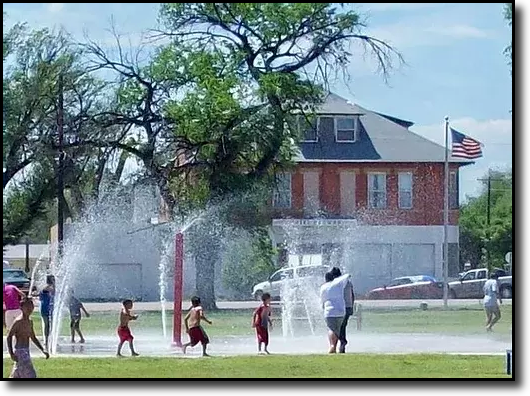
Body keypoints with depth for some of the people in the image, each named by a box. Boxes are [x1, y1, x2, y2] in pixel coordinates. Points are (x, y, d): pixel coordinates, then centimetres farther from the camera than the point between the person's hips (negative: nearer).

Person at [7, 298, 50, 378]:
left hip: (26, 352, 9)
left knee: (16, 376, 14)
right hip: (20, 351, -9)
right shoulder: (19, 321, -13)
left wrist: (43, 350, 17)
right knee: (30, 375, -11)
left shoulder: (30, 322, 13)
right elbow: (9, 336, -15)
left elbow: (33, 338, 23)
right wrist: (11, 353, -22)